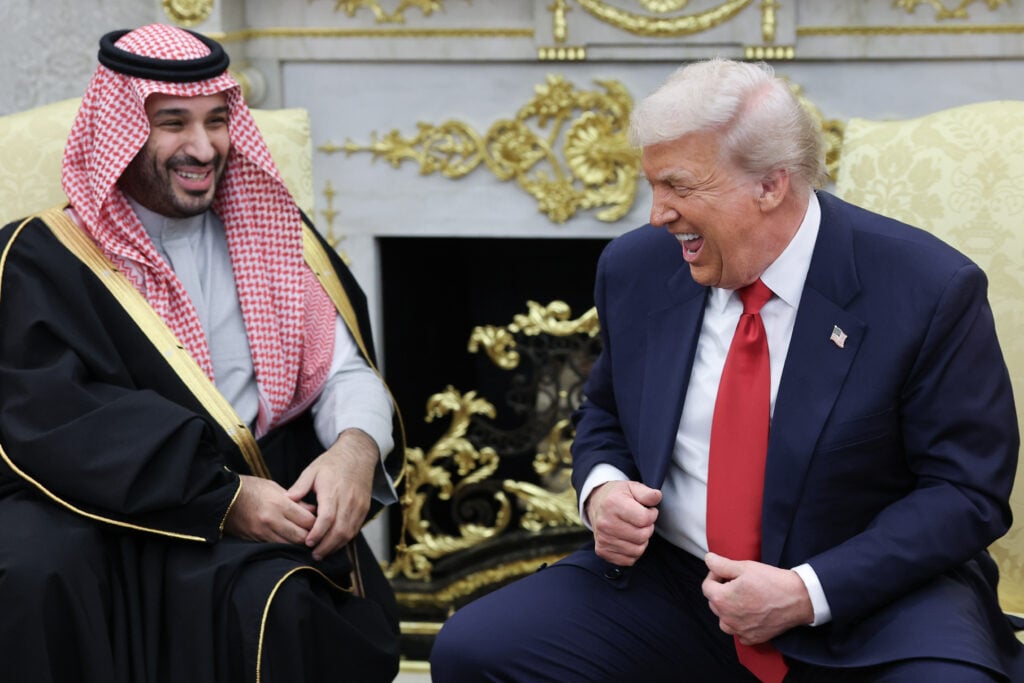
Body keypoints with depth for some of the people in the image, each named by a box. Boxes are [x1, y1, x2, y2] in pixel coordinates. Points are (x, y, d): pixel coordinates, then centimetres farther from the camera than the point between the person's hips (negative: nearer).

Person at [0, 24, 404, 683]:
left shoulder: (267, 234, 16)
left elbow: (345, 368, 11)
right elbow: (61, 422, -11)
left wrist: (357, 445, -15)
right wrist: (222, 496, -20)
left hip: (262, 500, 2)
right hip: (99, 511, -2)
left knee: (279, 601, -32)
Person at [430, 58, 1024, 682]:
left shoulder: (930, 291, -12)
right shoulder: (637, 269, 2)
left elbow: (969, 491, -10)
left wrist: (808, 593, -20)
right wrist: (601, 487, -5)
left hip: (868, 596, -3)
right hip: (668, 584, 4)